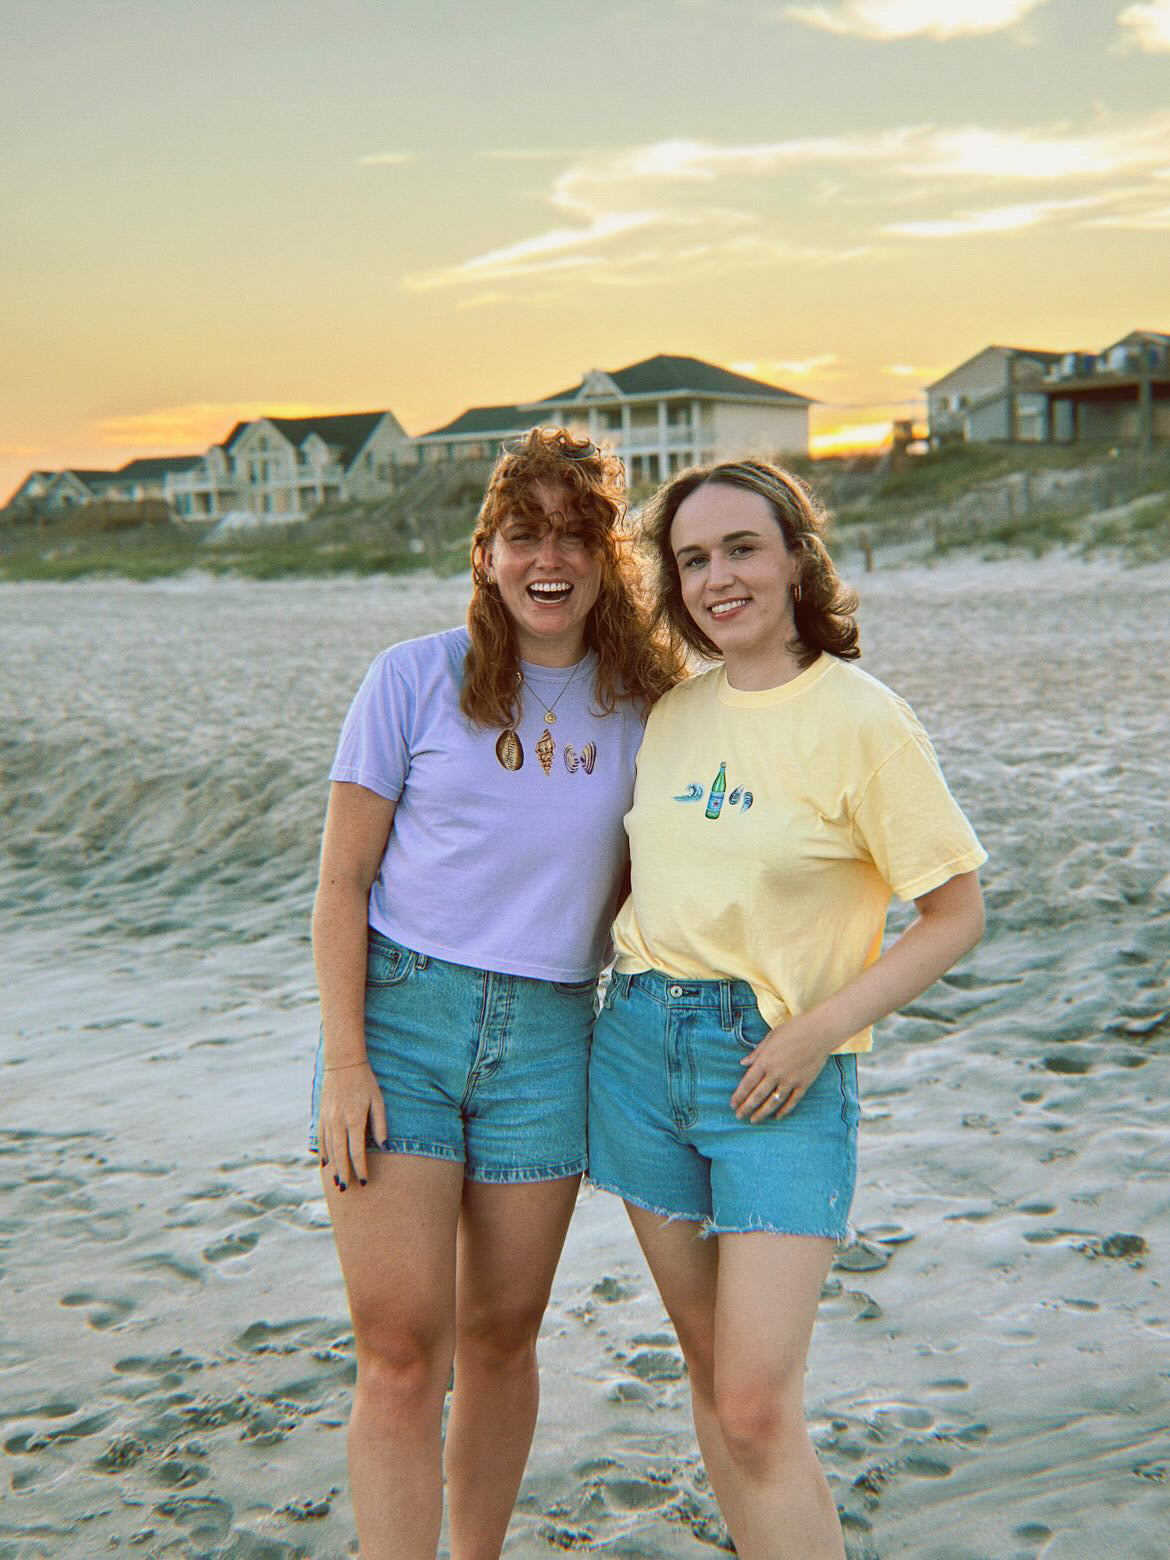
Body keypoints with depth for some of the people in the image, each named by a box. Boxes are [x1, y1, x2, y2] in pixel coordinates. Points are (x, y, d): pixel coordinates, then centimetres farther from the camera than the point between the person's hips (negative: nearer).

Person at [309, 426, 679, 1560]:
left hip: (547, 1038, 2)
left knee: (501, 1337, 12)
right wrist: (343, 1062, -10)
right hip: (400, 1010, -2)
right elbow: (341, 880, -2)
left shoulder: (642, 703, 5)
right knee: (401, 1352, -5)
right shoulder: (415, 678, -2)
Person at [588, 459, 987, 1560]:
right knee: (711, 1373, 14)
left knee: (757, 1411, -9)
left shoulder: (861, 719, -10)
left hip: (778, 1066, -5)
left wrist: (817, 1032, -14)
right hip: (640, 1044, 6)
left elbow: (955, 915, -7)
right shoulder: (673, 713, 7)